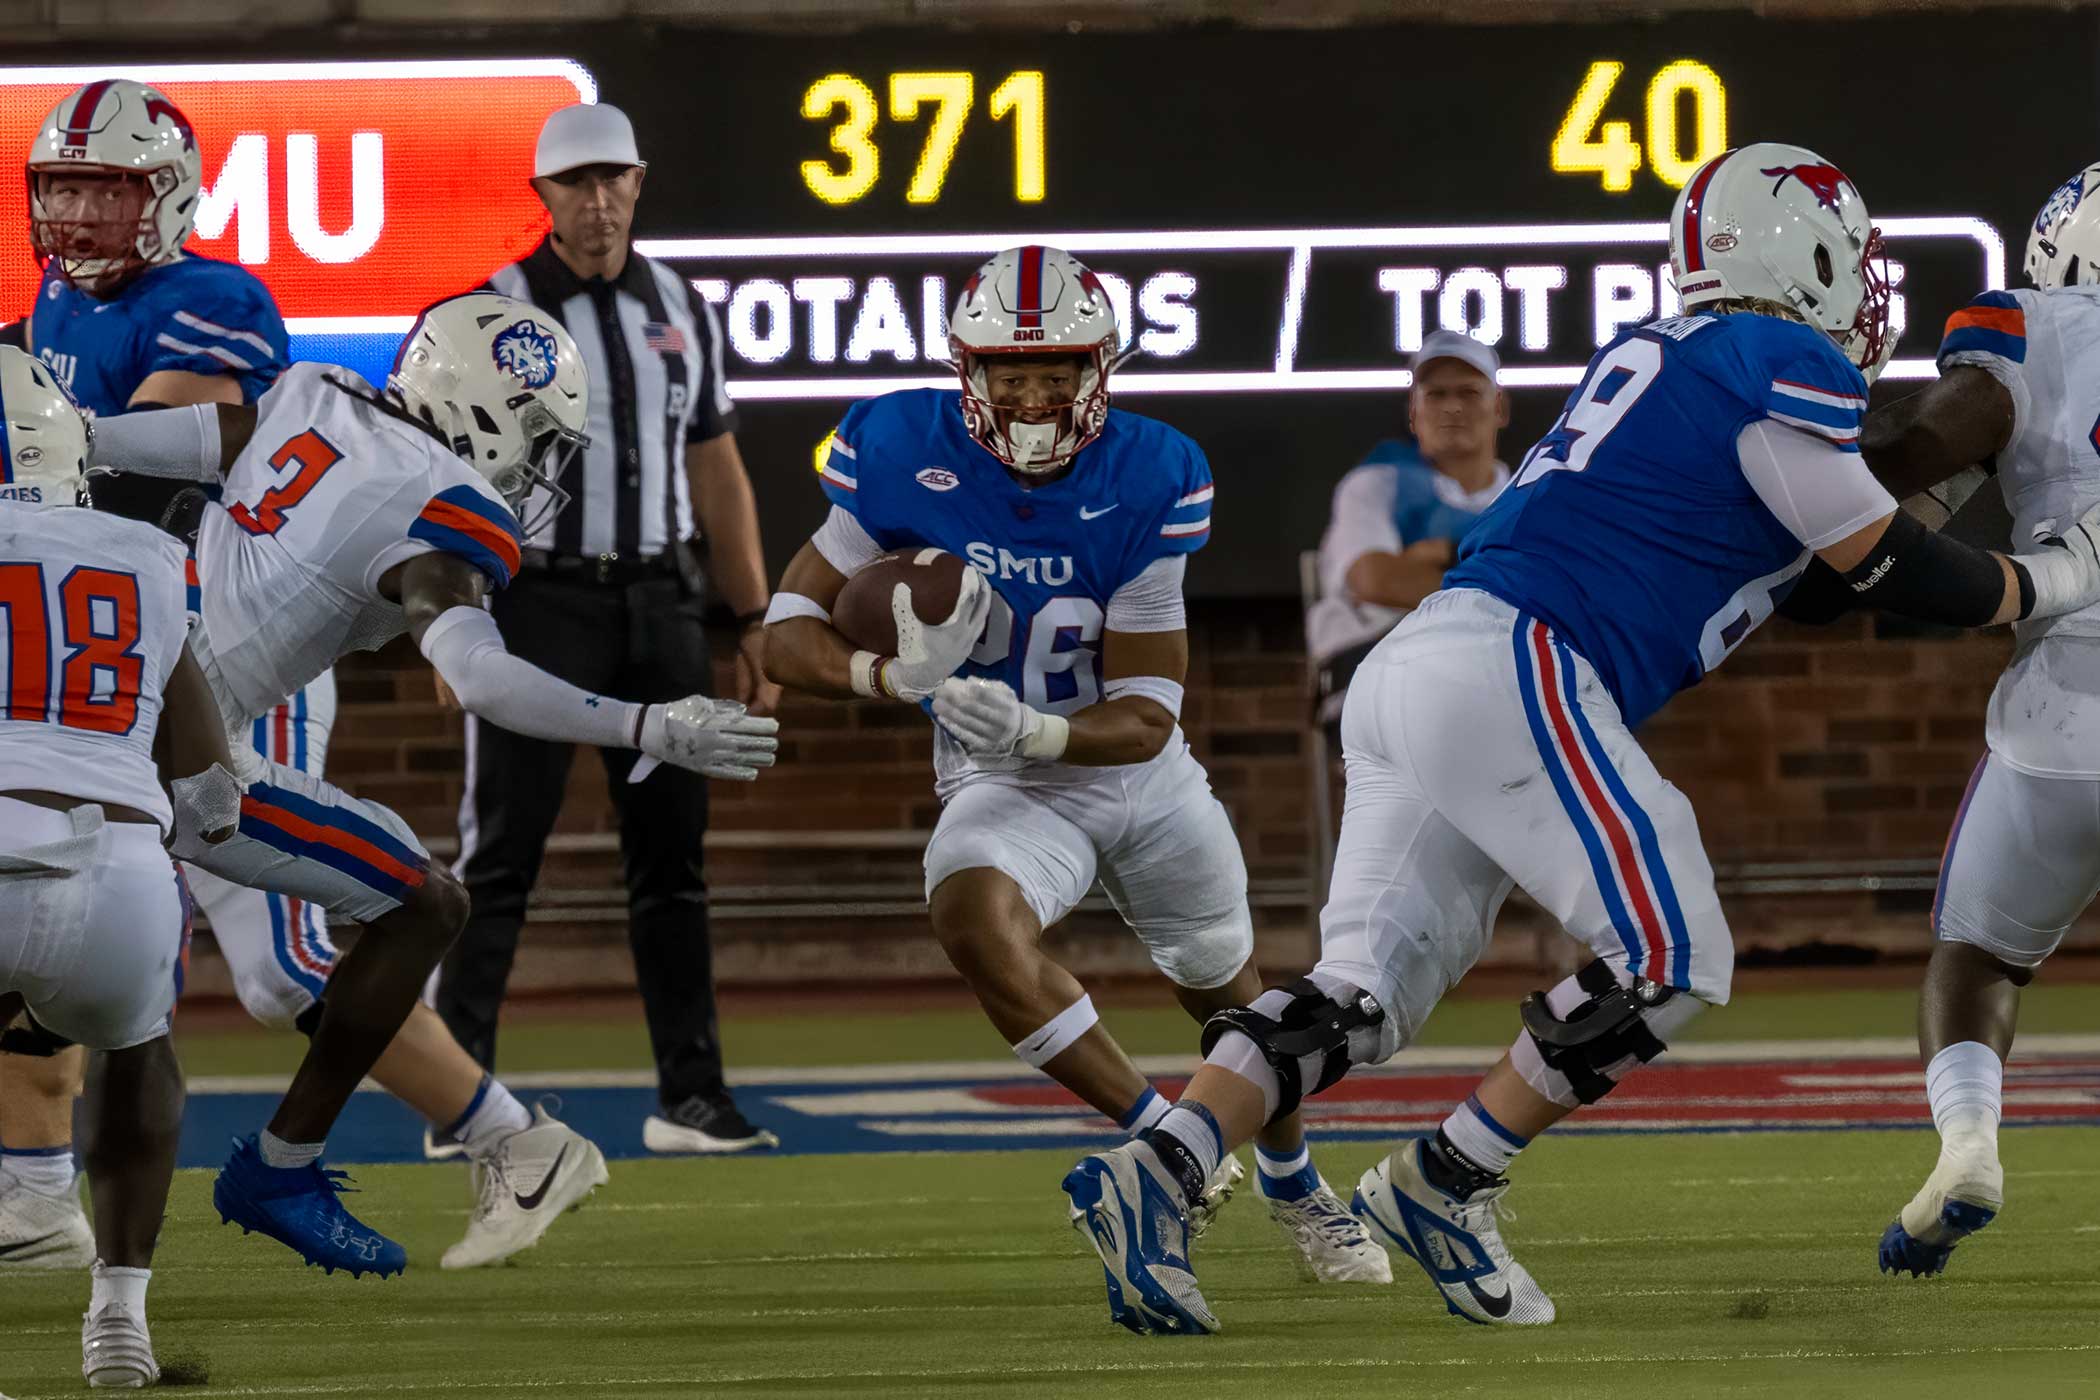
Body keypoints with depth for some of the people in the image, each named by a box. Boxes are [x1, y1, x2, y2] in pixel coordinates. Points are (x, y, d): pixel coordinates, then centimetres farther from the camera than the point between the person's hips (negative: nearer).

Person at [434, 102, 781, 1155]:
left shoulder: (681, 311, 12)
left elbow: (717, 474, 17)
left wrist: (754, 622, 14)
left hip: (659, 604, 5)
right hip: (539, 600, -5)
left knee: (672, 853, 7)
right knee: (500, 858, -7)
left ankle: (691, 1098, 11)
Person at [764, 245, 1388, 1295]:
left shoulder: (1146, 482, -20)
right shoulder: (905, 454, -18)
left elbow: (1147, 714, -19)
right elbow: (787, 636, -14)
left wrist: (1037, 731, -39)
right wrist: (895, 675, -34)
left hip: (1143, 775, 1)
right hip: (1001, 785, -1)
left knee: (1227, 990, 17)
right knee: (974, 916, -33)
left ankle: (1295, 1183, 47)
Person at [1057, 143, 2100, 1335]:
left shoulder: (1657, 358, 26)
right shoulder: (1787, 373, -2)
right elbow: (1884, 568, 3)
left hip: (1415, 670, 9)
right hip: (1511, 670, -9)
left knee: (1363, 992, 5)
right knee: (1671, 961, -3)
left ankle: (1156, 1172, -11)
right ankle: (1445, 1184, -3)